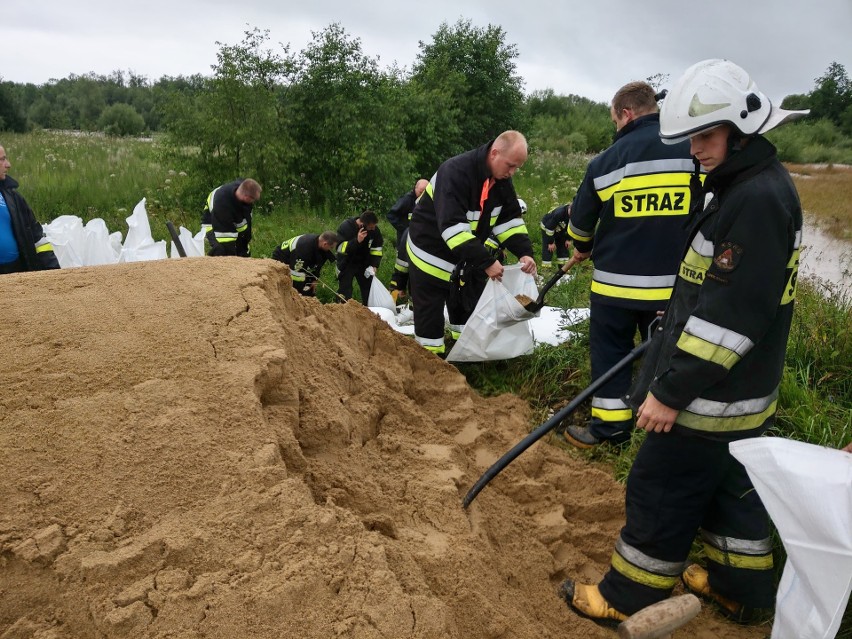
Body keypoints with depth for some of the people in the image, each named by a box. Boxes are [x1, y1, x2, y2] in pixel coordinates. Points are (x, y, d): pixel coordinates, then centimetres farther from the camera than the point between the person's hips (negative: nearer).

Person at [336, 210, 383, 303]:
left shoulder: (374, 229, -11)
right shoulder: (345, 226, -23)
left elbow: (377, 249, -1)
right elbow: (340, 248, -28)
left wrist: (374, 265, -12)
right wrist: (357, 241, -39)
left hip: (364, 263, 4)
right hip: (346, 264, -4)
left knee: (369, 289, 6)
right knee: (344, 290, -5)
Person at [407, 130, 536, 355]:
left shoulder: (501, 179, -6)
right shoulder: (455, 172, -31)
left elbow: (509, 219, -1)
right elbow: (452, 226, -39)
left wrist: (524, 252, -18)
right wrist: (486, 262, -40)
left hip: (466, 257, 8)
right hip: (431, 254, -7)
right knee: (430, 316, 0)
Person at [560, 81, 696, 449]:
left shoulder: (606, 161, -3)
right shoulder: (694, 150, -1)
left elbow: (581, 220, 9)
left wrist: (582, 249, 28)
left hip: (615, 280, -2)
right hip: (672, 281, 2)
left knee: (610, 352, 11)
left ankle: (610, 426, 17)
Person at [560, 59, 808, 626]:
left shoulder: (758, 198, -23)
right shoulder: (745, 185, 9)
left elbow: (733, 313, -26)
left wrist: (672, 390, -22)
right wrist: (675, 325, 25)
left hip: (713, 396, -10)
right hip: (741, 389, 10)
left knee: (660, 491, 4)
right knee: (731, 484, 22)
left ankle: (630, 599, 22)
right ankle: (742, 590, 40)